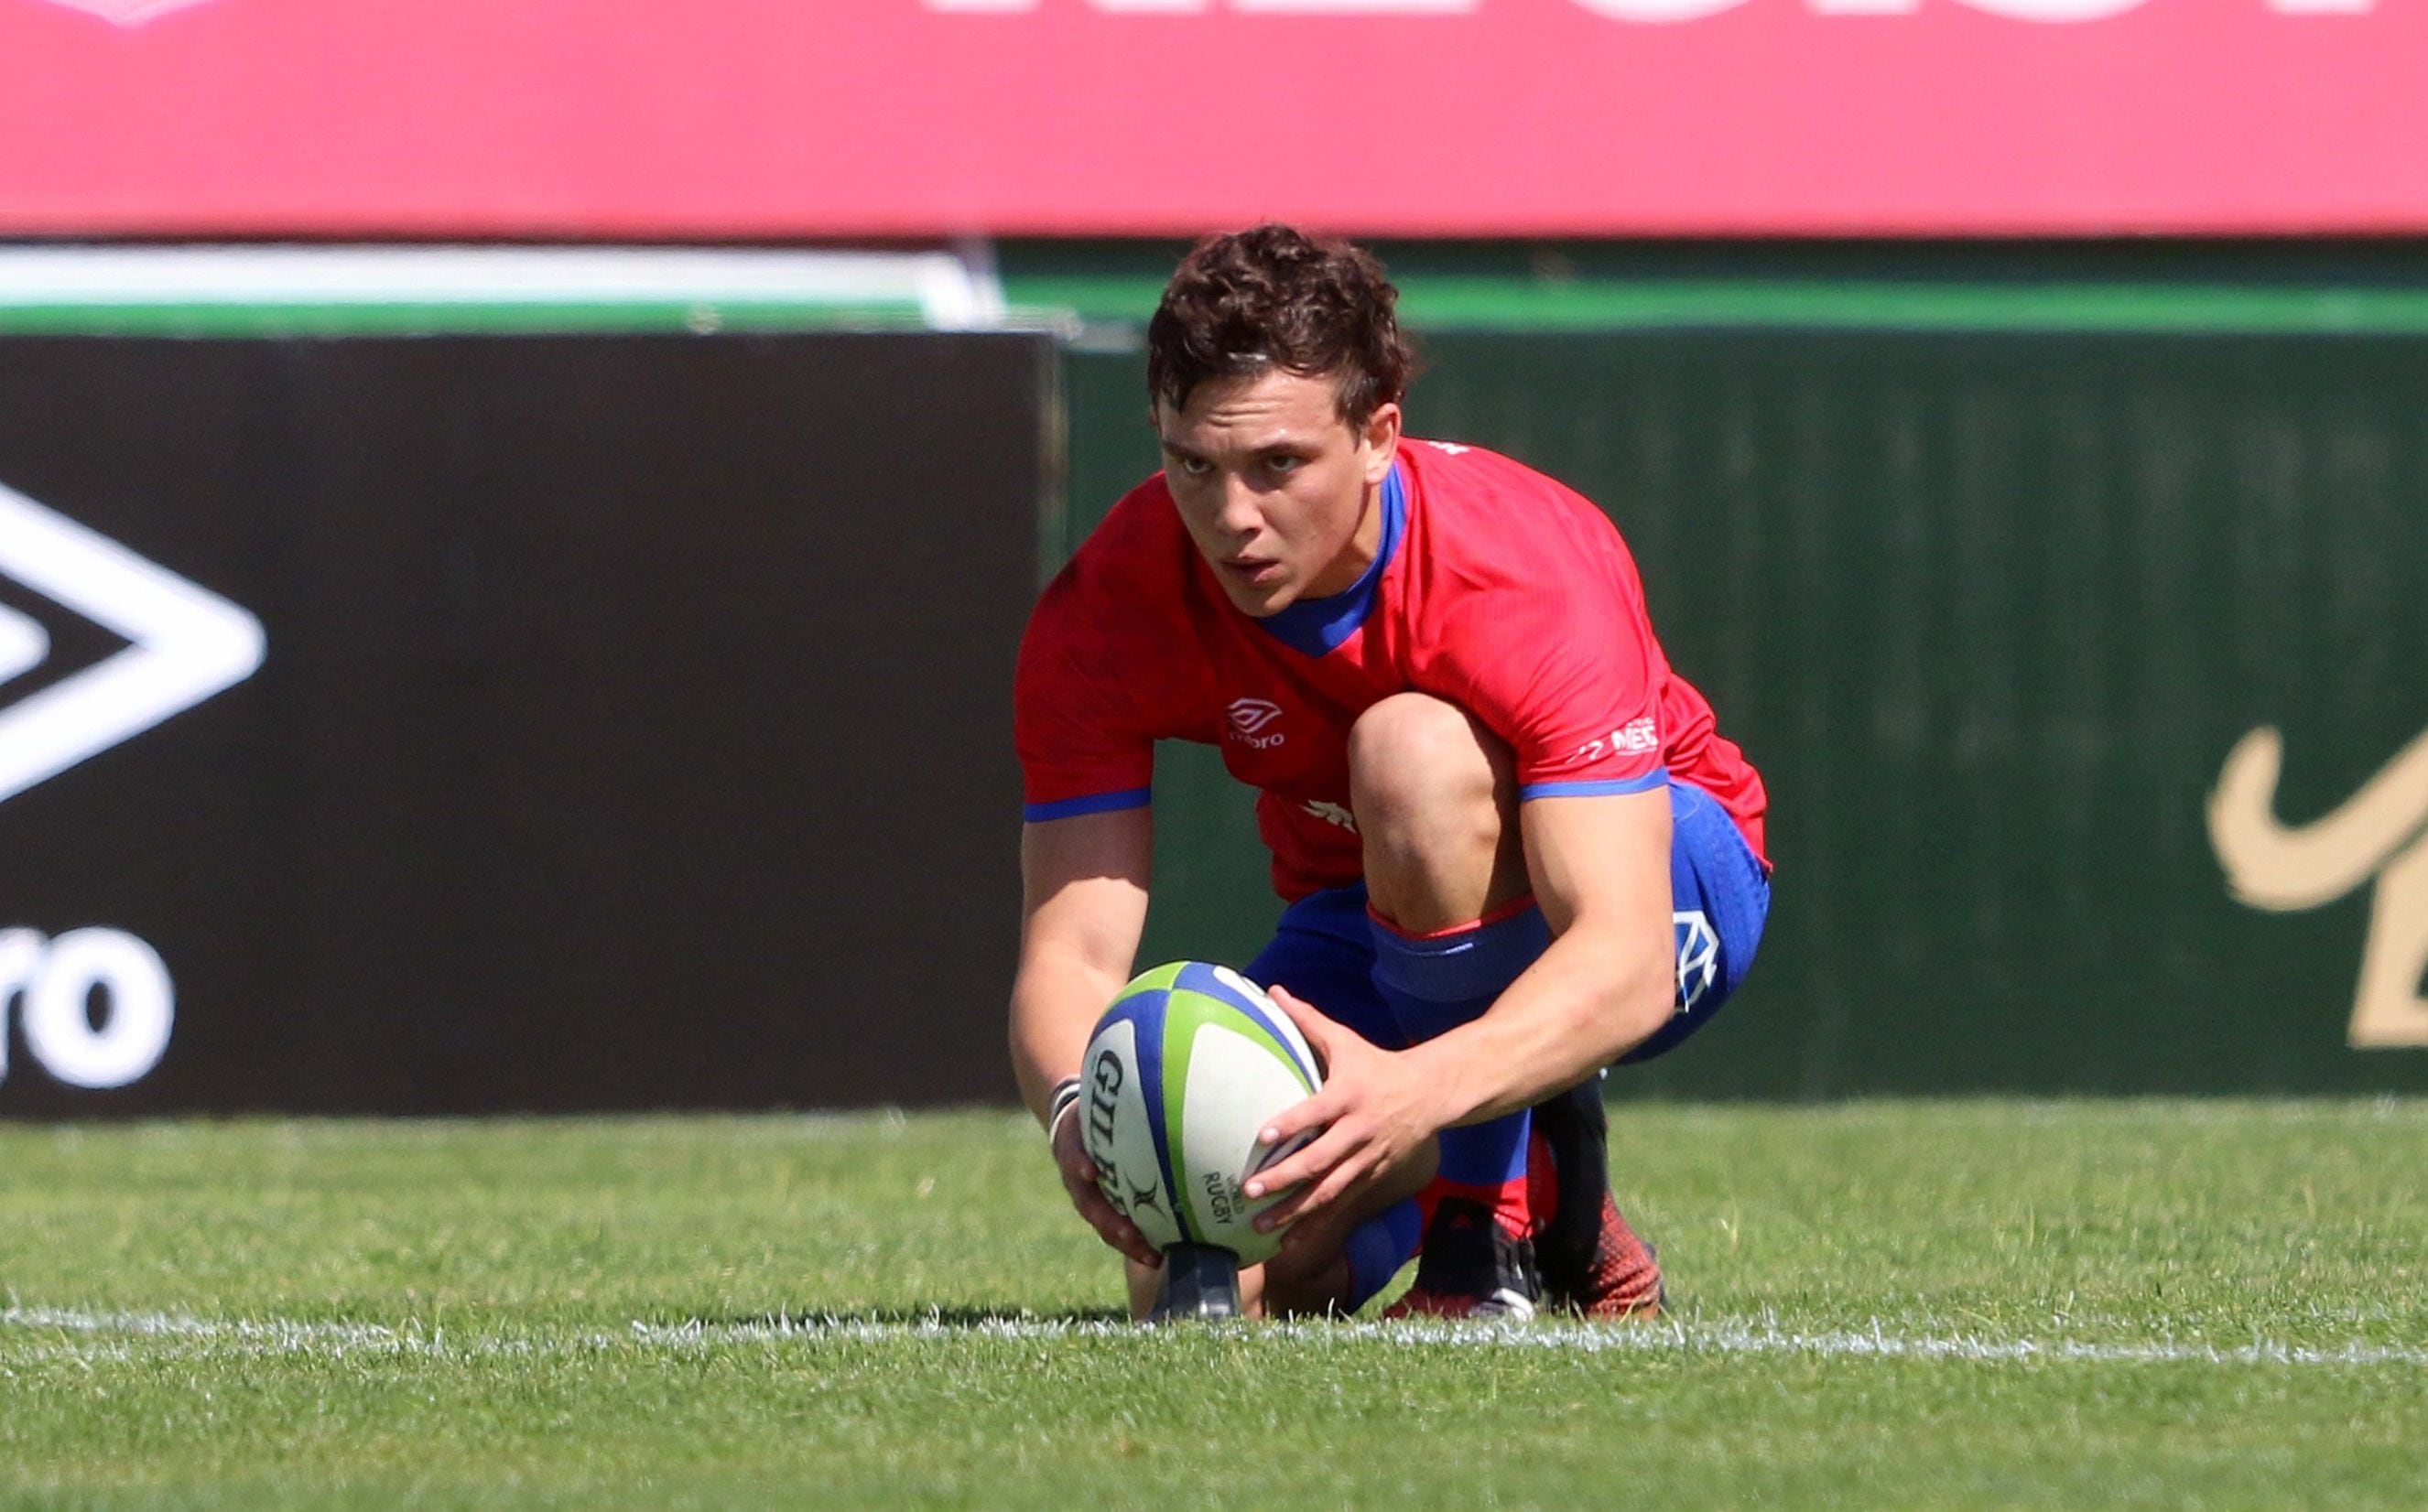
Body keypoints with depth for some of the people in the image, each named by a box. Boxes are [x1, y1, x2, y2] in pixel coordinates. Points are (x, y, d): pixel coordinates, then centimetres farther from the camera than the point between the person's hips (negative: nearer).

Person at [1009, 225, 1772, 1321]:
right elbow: (1069, 952, -27)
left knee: (1413, 748, -37)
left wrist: (1420, 1087, -63)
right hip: (1368, 924, 4)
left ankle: (1495, 1231, -20)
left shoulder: (1528, 572, -34)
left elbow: (1626, 963, -43)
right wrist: (1075, 1108, -52)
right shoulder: (1106, 615, -23)